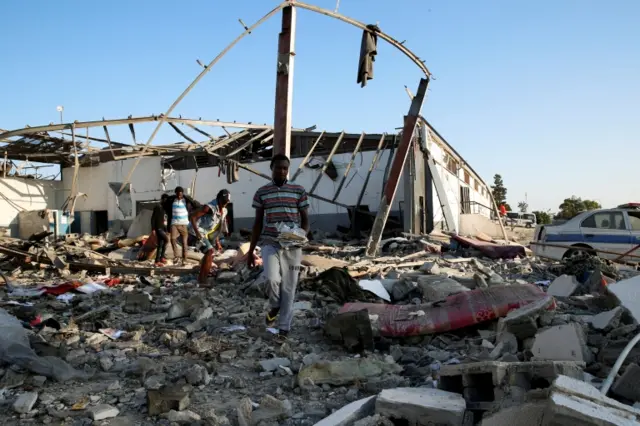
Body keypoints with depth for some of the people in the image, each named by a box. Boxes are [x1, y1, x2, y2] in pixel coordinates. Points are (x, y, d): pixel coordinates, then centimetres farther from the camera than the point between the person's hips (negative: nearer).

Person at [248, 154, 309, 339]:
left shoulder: (299, 191, 2)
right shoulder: (261, 193, 5)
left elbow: (305, 220, 6)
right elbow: (258, 223, 9)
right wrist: (250, 252, 7)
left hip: (292, 247, 0)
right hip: (270, 244, 0)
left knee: (289, 288, 3)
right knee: (272, 278, -23)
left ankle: (284, 328, 16)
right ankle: (275, 306, 9)